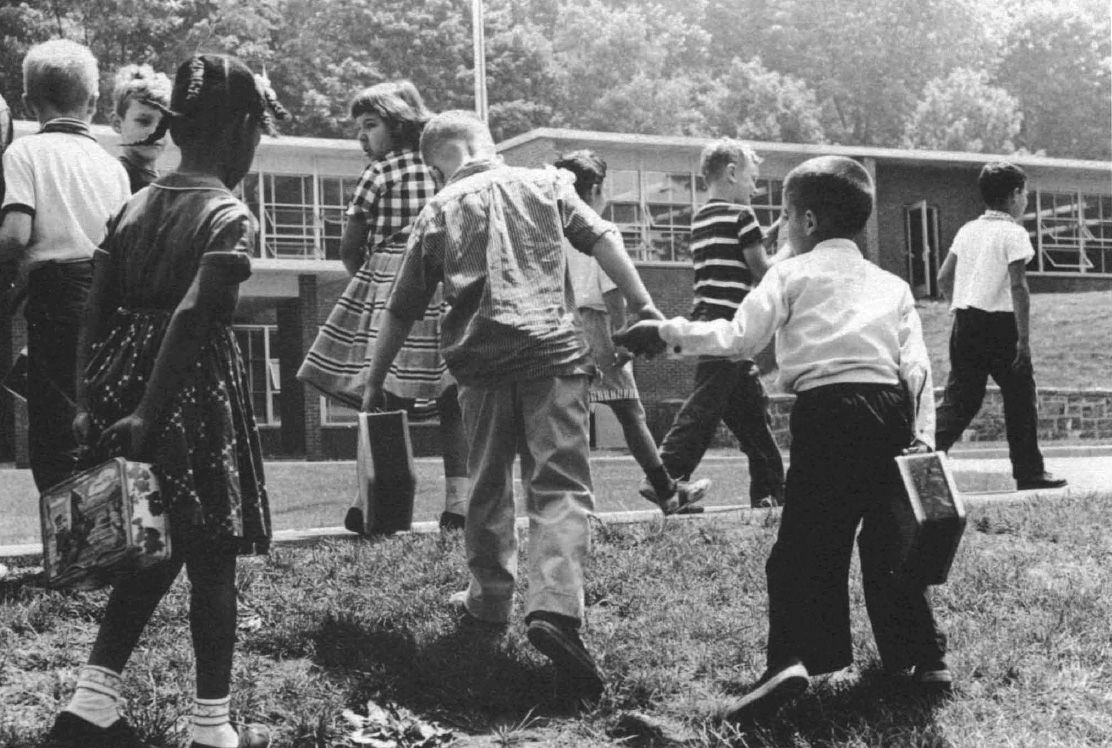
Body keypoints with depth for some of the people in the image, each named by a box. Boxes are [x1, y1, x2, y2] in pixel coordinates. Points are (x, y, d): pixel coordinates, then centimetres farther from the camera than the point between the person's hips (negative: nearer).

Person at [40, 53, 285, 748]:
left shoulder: (135, 206, 9)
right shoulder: (231, 217, -11)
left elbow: (96, 312, 6)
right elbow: (190, 316, -22)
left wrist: (92, 402, 8)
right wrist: (149, 416, -22)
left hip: (127, 381, 7)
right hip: (195, 390, -7)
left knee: (153, 552, 18)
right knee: (213, 560, 5)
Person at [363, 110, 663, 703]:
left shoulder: (439, 211, 12)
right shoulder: (545, 184, 12)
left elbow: (401, 310, 14)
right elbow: (602, 241, 2)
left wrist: (374, 381, 22)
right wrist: (642, 305, 5)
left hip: (480, 360, 1)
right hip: (554, 349, -1)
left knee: (488, 483, 20)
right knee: (561, 486, -6)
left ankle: (491, 595, 32)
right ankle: (554, 609, -25)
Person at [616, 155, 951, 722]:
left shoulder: (791, 274, 7)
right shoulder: (892, 285, 19)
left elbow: (739, 339, -2)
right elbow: (917, 367, 10)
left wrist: (669, 332, 8)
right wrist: (922, 438, 10)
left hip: (828, 412, -4)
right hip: (891, 413, 5)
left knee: (806, 545, -3)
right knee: (890, 539, 16)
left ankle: (792, 657, -18)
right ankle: (926, 658, 20)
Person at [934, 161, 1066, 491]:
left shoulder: (967, 230, 11)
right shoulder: (1013, 233, -8)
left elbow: (943, 279, 12)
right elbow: (1018, 286, -16)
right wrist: (1024, 338, -16)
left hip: (965, 324, 6)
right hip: (1000, 324, -6)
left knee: (960, 397, 8)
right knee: (1021, 399, 6)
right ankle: (1029, 473, 11)